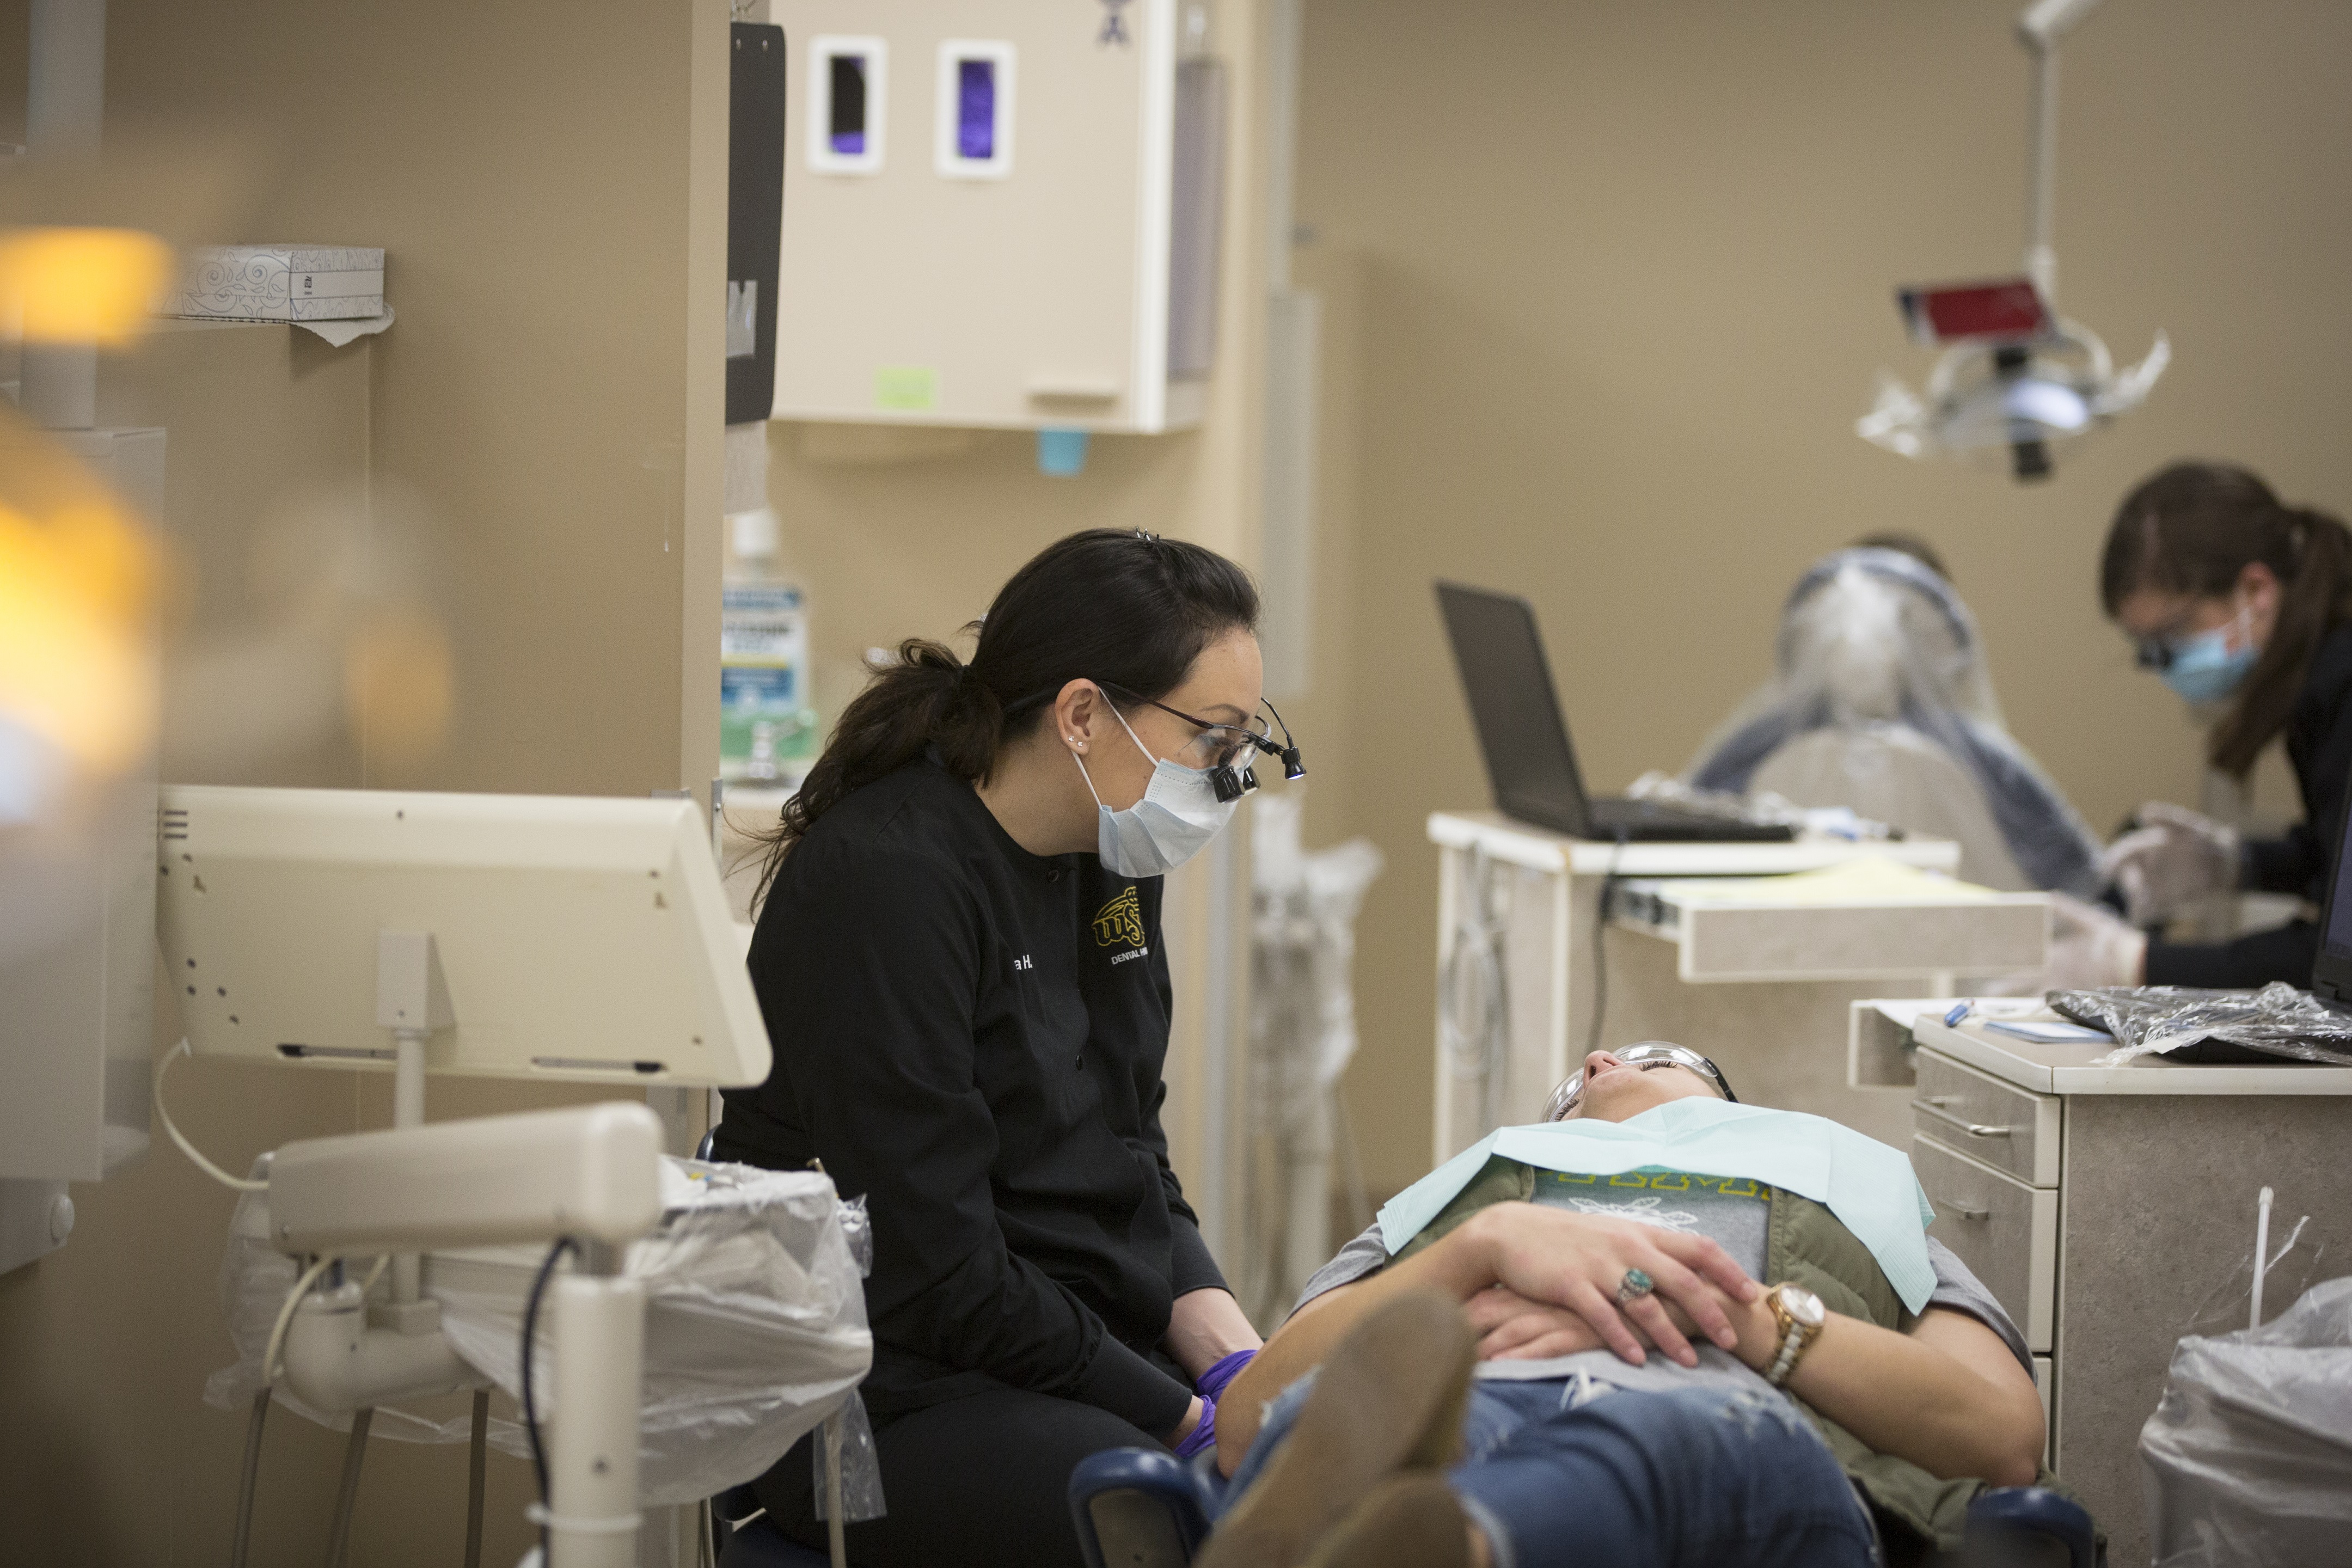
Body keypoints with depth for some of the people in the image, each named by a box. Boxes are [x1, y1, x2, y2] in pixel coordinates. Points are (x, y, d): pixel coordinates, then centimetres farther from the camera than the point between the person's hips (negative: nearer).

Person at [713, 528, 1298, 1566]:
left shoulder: (1114, 864, 9)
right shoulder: (886, 882, -18)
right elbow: (934, 1269, -20)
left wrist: (1233, 1360, -3)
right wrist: (1189, 1422, -18)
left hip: (1093, 1352, 8)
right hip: (903, 1393, -8)